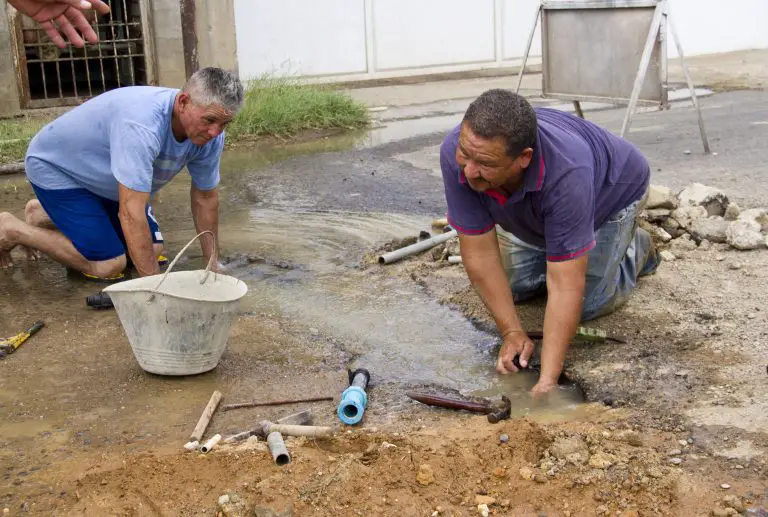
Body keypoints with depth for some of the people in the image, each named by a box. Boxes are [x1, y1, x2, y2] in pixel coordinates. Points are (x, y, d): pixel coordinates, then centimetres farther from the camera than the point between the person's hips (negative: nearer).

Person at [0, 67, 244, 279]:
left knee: (152, 249, 7)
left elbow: (205, 197, -3)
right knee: (108, 265, -17)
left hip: (102, 175, 8)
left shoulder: (210, 132, -17)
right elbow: (131, 213, -41)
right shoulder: (142, 126, -42)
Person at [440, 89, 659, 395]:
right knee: (512, 288, 2)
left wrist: (548, 380, -45)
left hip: (613, 190, -4)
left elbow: (565, 286, -43)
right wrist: (512, 332, -28)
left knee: (590, 304, -8)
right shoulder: (456, 153, -36)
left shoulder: (566, 173, -47)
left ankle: (636, 248, 20)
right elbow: (481, 254, -28)